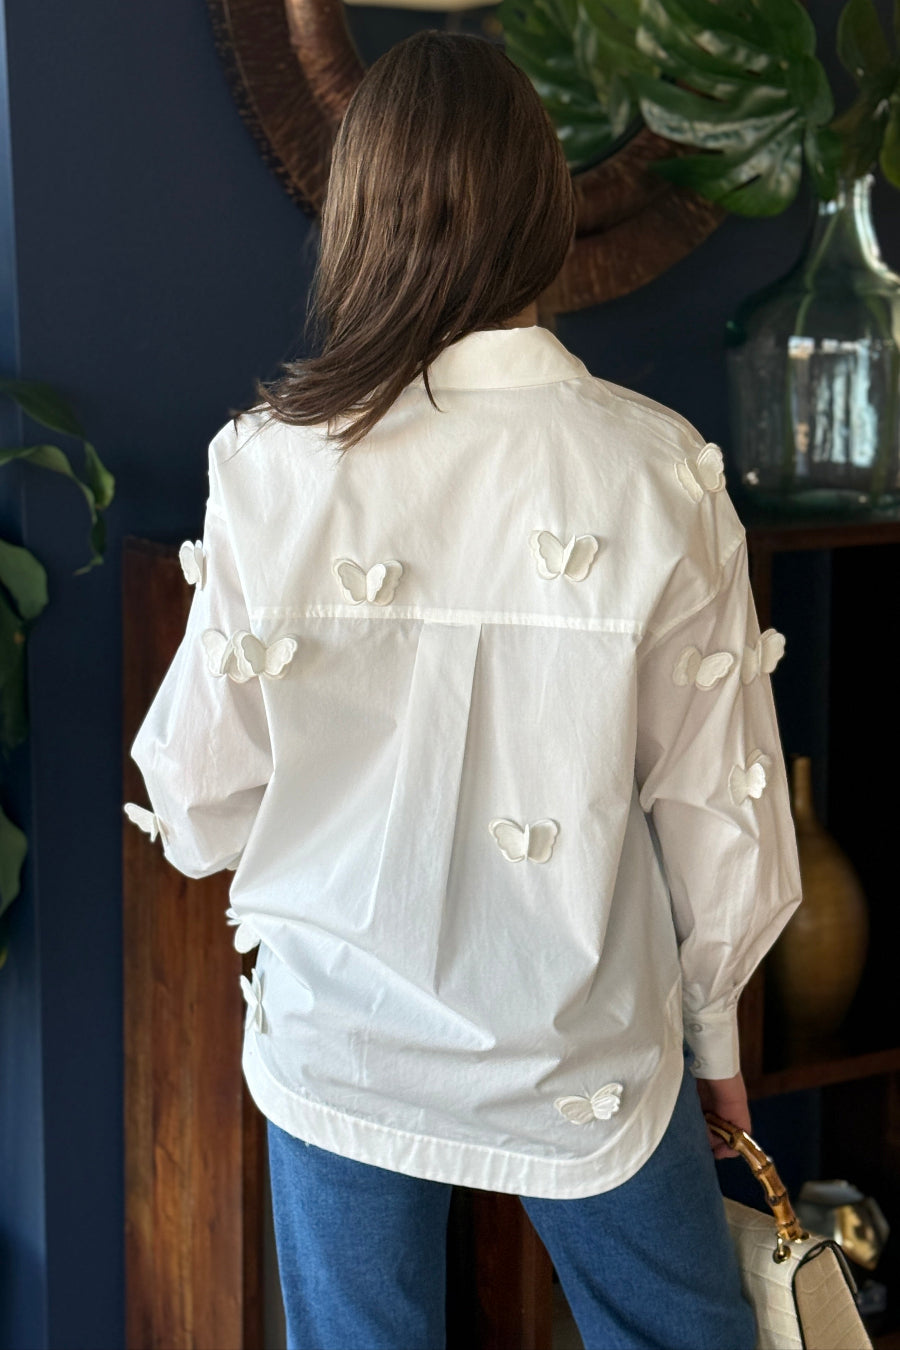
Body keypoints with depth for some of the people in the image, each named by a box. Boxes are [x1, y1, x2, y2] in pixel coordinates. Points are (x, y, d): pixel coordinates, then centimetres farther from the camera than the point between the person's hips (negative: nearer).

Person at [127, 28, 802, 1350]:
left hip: (338, 1034, 1)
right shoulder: (657, 472, -14)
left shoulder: (273, 466, -13)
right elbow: (717, 803, -7)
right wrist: (714, 1028, 9)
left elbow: (201, 800, -7)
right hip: (582, 1047, 0)